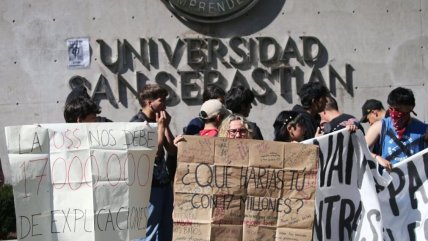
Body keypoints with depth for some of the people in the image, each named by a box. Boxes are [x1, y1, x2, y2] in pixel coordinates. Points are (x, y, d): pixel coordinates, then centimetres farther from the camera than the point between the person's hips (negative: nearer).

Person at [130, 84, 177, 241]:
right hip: (150, 185, -8)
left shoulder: (158, 122, 14)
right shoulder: (137, 123, -11)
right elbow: (155, 151, -19)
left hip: (165, 183, 8)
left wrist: (166, 126, 2)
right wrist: (160, 126, -10)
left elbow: (173, 150, 8)